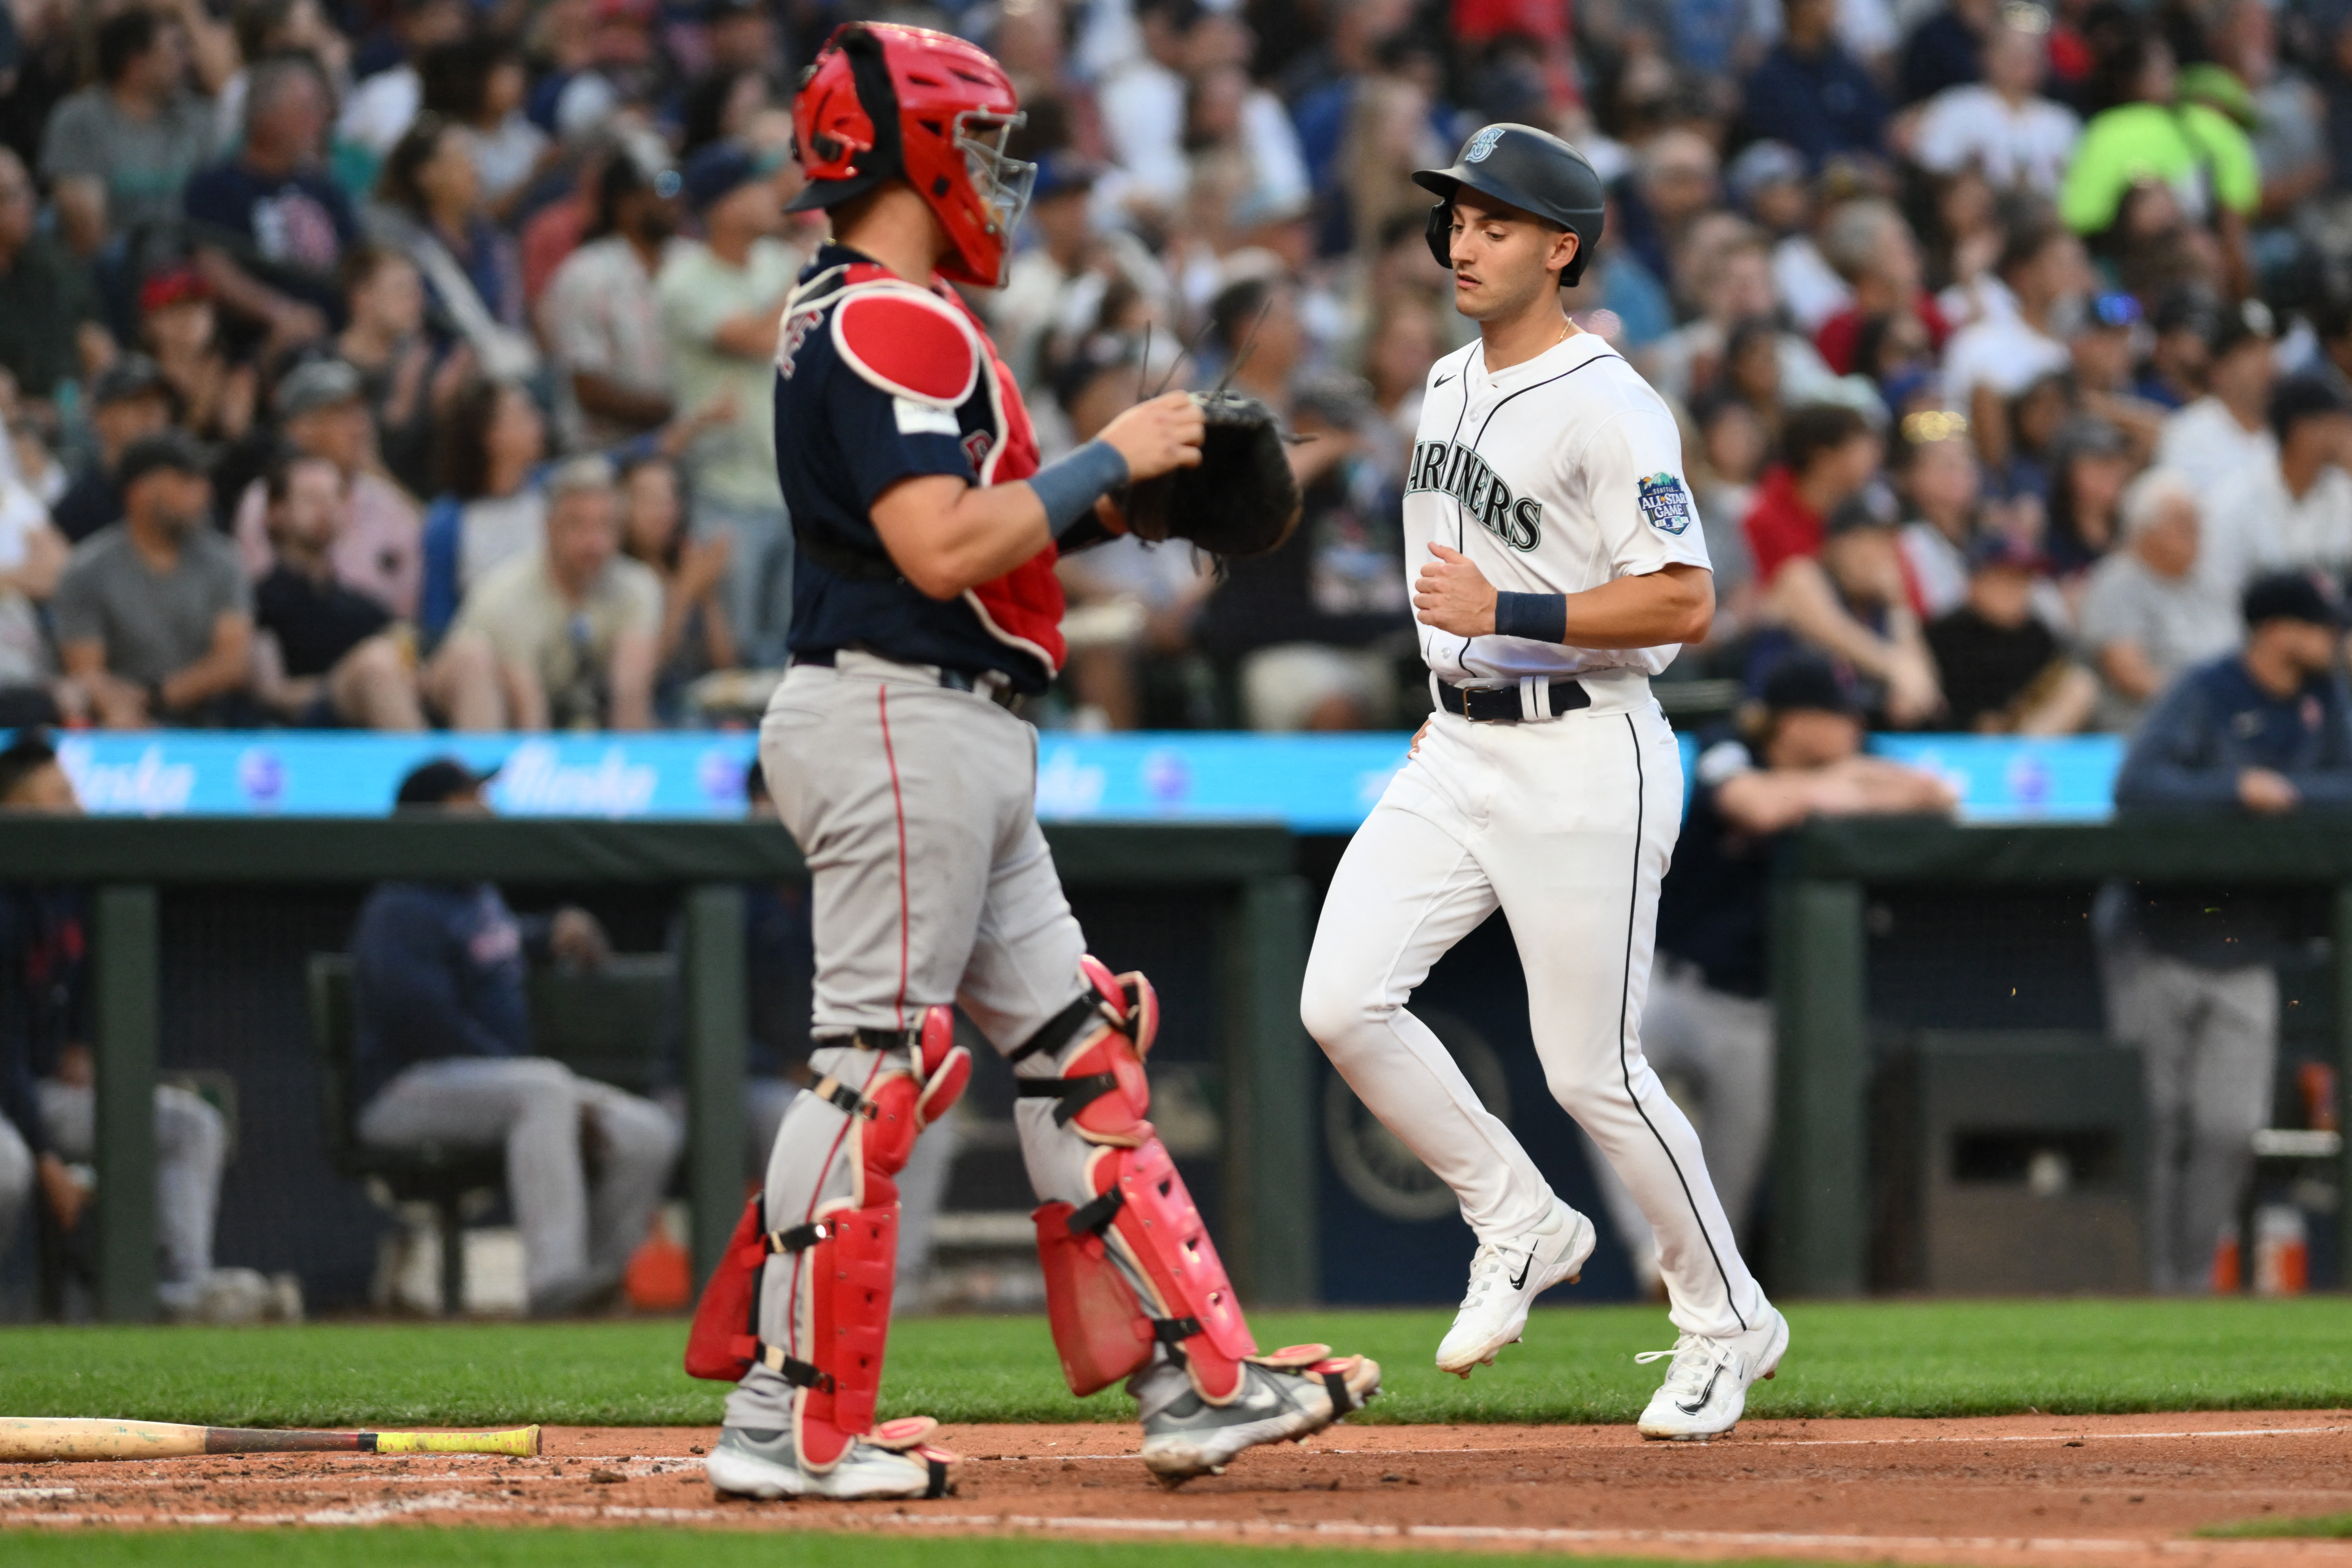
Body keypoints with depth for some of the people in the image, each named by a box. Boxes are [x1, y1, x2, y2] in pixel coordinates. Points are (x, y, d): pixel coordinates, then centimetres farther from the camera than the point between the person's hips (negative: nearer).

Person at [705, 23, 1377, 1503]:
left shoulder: (863, 318, 18)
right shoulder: (890, 323, -15)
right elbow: (941, 549, -23)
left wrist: (1114, 501, 10)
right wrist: (1108, 458, -12)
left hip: (962, 741, 11)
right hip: (900, 724, -11)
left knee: (1075, 1048, 10)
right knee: (879, 1064, -8)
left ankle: (1197, 1379, 12)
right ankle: (790, 1424, -4)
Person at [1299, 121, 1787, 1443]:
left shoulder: (1610, 408, -14)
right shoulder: (1452, 384, 13)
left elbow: (1686, 604, -20)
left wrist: (1509, 615, -25)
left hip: (1581, 761, -8)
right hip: (1458, 753, 8)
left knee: (1591, 1069, -4)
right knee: (1343, 1000, -8)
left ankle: (1729, 1322, 15)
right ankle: (1521, 1225, 10)